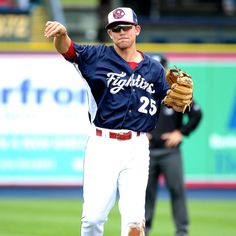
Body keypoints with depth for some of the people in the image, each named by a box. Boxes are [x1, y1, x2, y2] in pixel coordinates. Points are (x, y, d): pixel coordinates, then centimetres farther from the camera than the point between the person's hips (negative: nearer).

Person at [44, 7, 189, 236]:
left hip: (137, 148, 2)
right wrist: (61, 33, -37)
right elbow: (67, 49, -14)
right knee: (93, 216, -6)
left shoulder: (154, 69, 11)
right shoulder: (98, 56, 3)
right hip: (102, 146, -1)